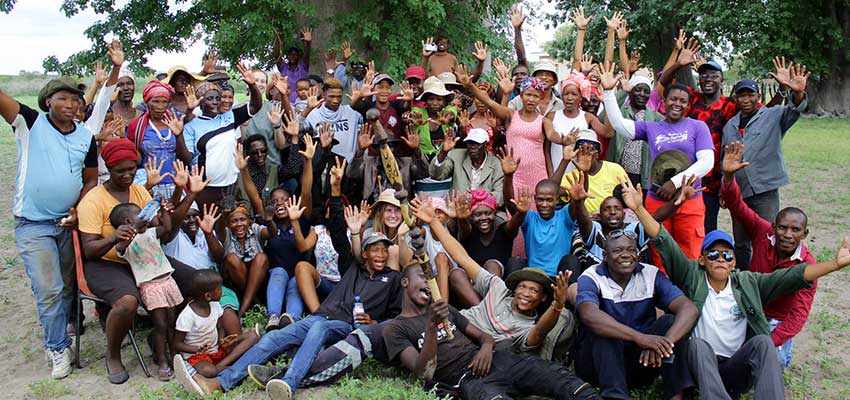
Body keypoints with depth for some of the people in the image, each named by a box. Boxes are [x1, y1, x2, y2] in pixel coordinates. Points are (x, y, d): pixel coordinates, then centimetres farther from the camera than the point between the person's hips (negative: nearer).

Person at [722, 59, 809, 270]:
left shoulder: (773, 116, 1)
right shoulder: (730, 126, 15)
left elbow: (794, 110, -19)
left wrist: (797, 93, -42)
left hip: (765, 191, -5)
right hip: (738, 193, 5)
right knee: (741, 245, 13)